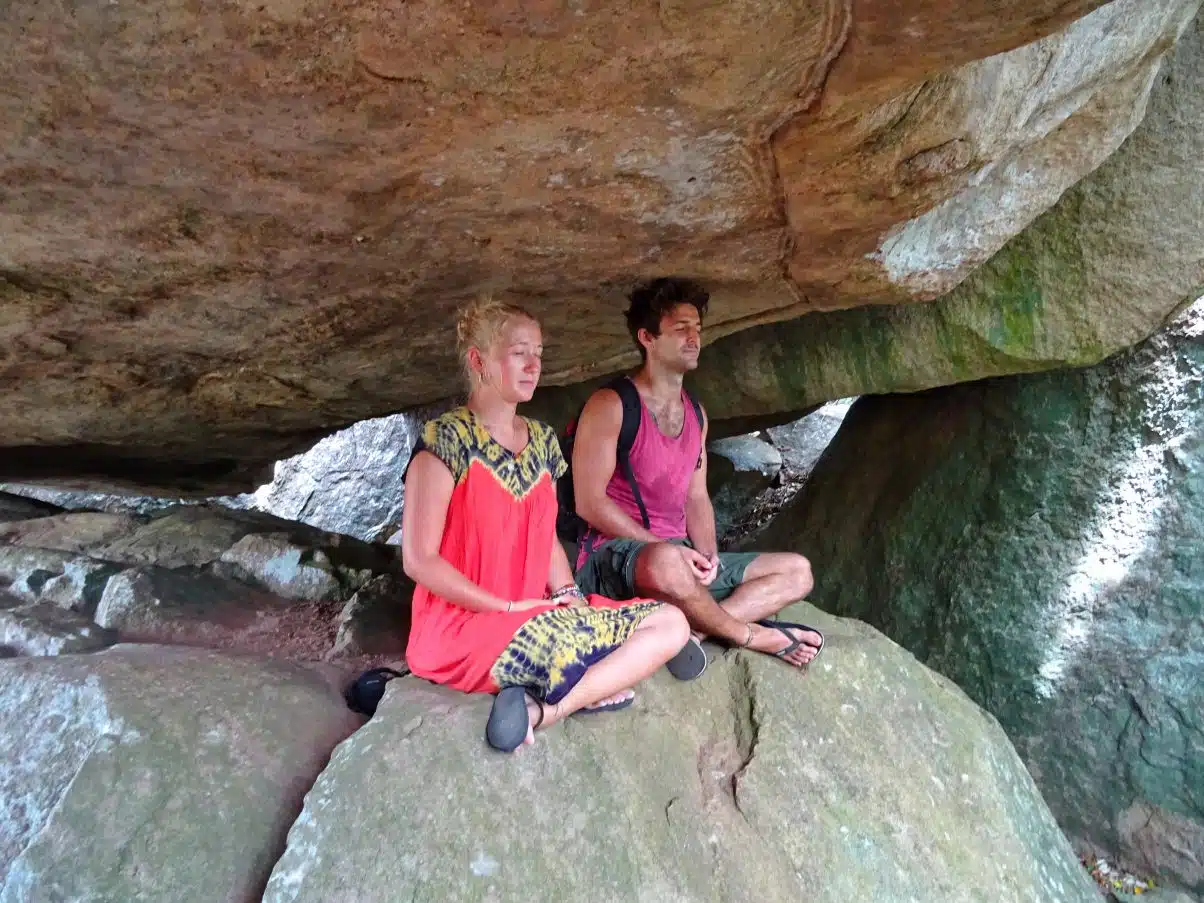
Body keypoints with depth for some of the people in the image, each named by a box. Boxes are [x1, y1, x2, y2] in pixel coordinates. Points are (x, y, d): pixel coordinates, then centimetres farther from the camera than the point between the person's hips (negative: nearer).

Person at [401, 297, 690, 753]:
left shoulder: (542, 439, 11)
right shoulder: (448, 438, -12)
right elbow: (419, 560, -15)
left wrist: (568, 592, -2)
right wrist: (508, 606, -15)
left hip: (537, 616, 8)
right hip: (464, 629, -8)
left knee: (671, 623, -6)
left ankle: (545, 710, -12)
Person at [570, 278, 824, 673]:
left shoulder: (696, 414, 15)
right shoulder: (610, 405, -8)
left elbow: (697, 498, 15)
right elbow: (590, 502, -14)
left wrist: (707, 555, -5)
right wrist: (671, 548, -19)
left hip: (681, 557, 8)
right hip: (614, 558, -8)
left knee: (797, 571, 0)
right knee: (667, 560, -43)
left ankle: (684, 627, -22)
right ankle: (752, 635, -14)